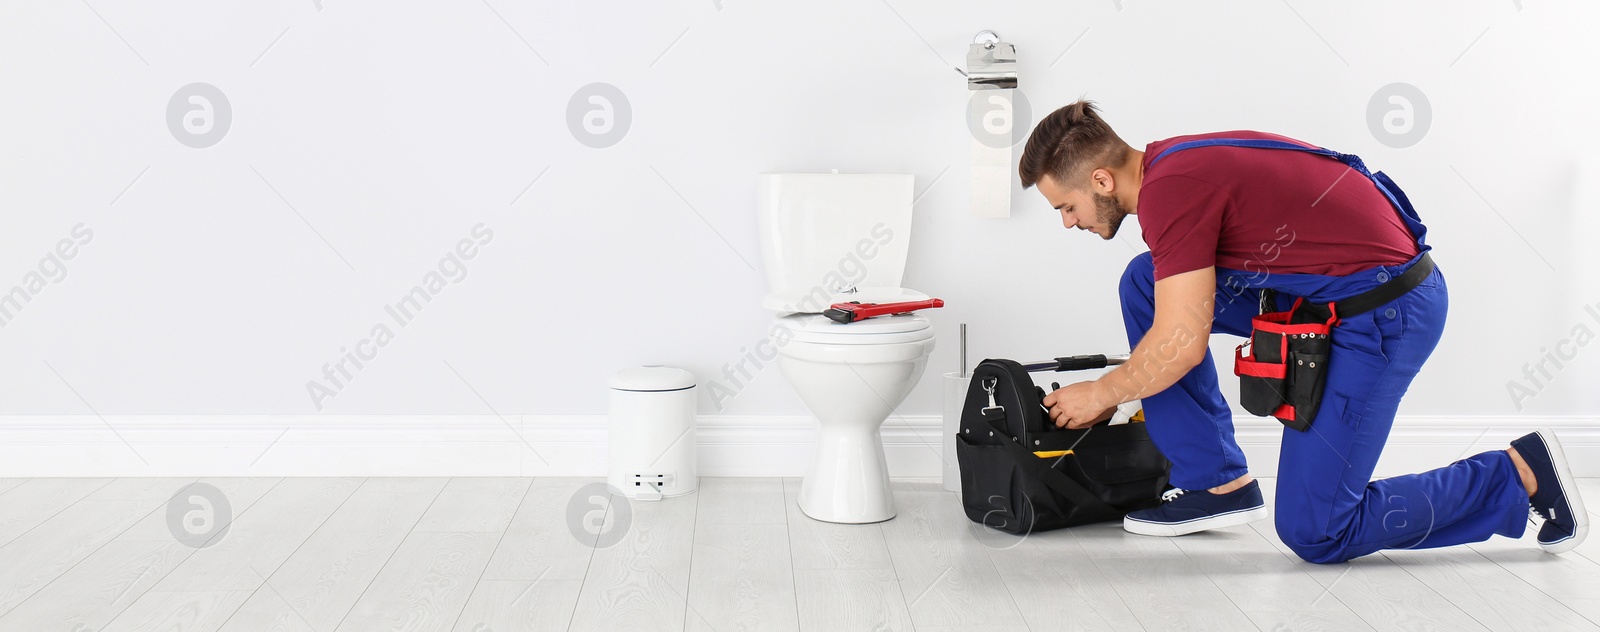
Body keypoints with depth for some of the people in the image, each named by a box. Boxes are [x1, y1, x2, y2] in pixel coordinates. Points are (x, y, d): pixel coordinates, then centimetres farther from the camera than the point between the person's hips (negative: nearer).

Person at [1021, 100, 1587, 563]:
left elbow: (1181, 345, -20)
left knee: (1313, 532, -5)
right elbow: (1178, 316, 23)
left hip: (1385, 312, -10)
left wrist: (1100, 395, -3)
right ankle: (1216, 483, 11)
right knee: (1145, 285, 6)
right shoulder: (1167, 165, 10)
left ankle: (1519, 475, 6)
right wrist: (1115, 397, 27)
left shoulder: (1170, 188, -20)